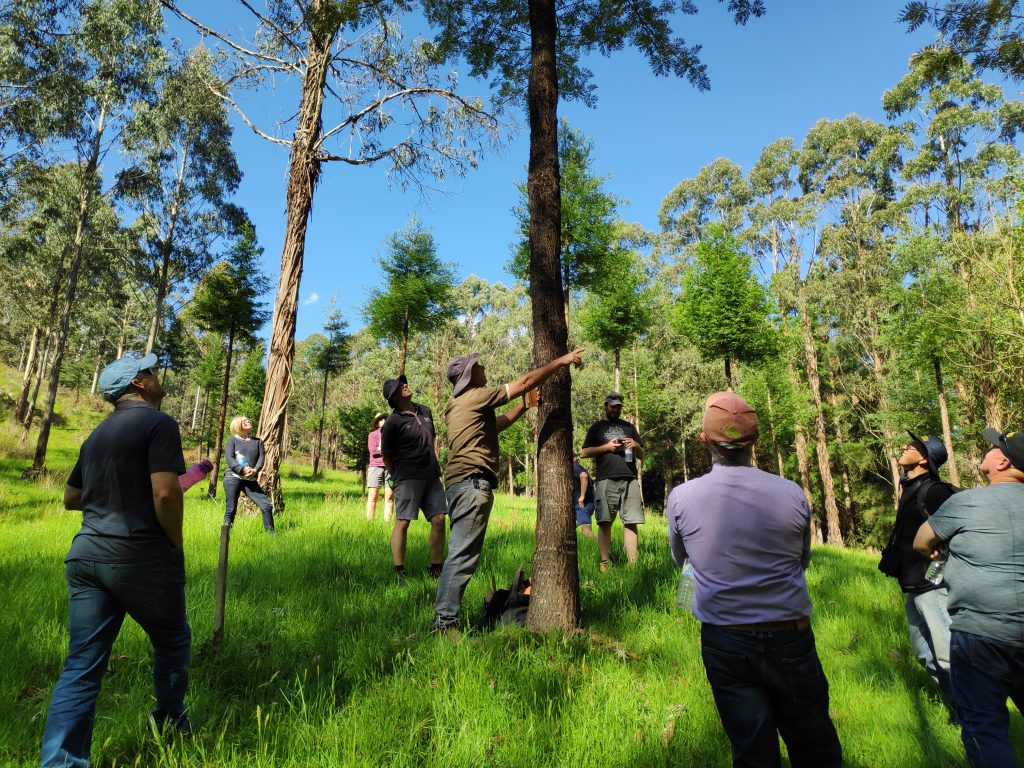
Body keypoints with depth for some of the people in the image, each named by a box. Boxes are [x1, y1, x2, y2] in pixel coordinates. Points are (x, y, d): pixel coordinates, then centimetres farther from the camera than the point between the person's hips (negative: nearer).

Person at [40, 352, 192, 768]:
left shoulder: (98, 433, 14)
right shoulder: (158, 423, -12)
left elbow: (71, 499, 22)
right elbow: (165, 493, -22)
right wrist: (175, 544, -8)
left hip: (86, 555, 7)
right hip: (142, 557, -7)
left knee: (81, 665, 8)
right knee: (172, 640, 17)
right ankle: (170, 722, 34)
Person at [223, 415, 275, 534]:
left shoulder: (257, 441, 16)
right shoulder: (233, 439, 6)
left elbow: (261, 458, 6)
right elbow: (229, 458, -6)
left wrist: (255, 470, -15)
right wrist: (242, 469, -20)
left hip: (250, 480, 3)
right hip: (233, 477, -3)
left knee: (267, 506, -4)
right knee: (231, 509, -3)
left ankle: (270, 532, 7)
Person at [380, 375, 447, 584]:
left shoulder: (425, 411, 11)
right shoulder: (393, 422, -9)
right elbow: (386, 456, -2)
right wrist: (398, 479, 4)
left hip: (432, 477, 6)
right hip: (408, 479, -6)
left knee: (439, 520, 4)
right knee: (402, 522, -4)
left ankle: (436, 570, 15)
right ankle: (399, 572, 5)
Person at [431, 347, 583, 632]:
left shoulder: (457, 404, 21)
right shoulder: (476, 396, -6)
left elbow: (497, 423, 29)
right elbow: (525, 382, -4)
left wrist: (525, 405, 29)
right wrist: (560, 361, 4)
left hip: (460, 482, 10)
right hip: (472, 482, -10)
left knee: (460, 552, 12)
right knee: (463, 554, -10)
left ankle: (444, 618, 16)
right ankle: (445, 621, -9)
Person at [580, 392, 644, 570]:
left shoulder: (629, 427, 22)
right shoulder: (597, 427, 15)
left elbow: (641, 456, 22)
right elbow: (584, 453, 6)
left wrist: (636, 446, 0)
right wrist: (607, 447, -5)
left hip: (630, 480, 2)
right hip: (606, 481, -2)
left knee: (631, 522, -3)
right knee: (605, 522, -7)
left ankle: (632, 564, 0)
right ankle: (605, 563, -5)